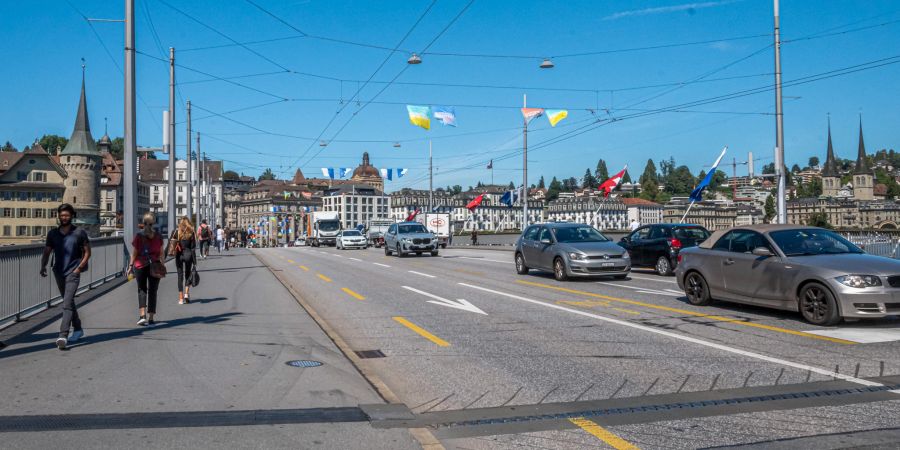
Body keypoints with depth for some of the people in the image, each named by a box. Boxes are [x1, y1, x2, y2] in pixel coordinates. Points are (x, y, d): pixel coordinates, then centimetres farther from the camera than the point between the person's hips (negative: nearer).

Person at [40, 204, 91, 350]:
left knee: (67, 304, -16)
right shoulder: (53, 234, 7)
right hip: (59, 272, 5)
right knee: (69, 303, 17)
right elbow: (47, 252, 11)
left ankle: (63, 335, -23)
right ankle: (78, 330, 31)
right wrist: (43, 266, -6)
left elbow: (87, 252, 2)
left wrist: (79, 268, -8)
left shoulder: (79, 233, -3)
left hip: (73, 273, -5)